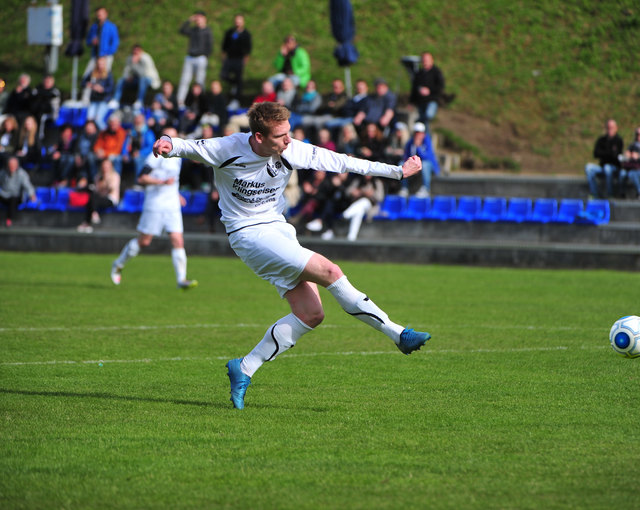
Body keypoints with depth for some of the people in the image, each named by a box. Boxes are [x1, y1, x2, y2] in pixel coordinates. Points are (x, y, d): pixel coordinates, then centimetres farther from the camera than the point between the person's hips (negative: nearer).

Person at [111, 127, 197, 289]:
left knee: (178, 241, -6)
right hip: (155, 205, -6)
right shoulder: (157, 156, -10)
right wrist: (163, 182, -24)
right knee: (143, 241, 1)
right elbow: (141, 178, -16)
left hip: (173, 206, 6)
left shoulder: (177, 157, 16)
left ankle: (181, 279, -6)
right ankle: (118, 264, 23)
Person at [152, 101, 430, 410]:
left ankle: (244, 369, 6)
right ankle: (398, 335, -12)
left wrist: (397, 171, 1)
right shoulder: (228, 149, -16)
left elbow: (341, 163, 0)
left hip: (279, 230, 6)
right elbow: (190, 148, -3)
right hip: (248, 233, -6)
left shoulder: (292, 152, -6)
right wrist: (168, 145, -28)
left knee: (311, 314, -5)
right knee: (329, 271, -20)